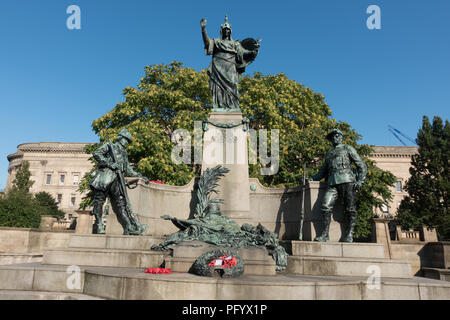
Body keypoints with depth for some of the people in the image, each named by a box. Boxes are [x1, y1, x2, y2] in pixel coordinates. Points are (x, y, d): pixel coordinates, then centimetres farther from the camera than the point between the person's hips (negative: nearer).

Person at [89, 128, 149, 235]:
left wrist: (140, 176, 22)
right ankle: (98, 227, -2)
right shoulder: (109, 146, 10)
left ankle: (129, 228, -4)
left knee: (121, 204, 1)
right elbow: (96, 153, -4)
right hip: (105, 177, -5)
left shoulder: (124, 153, 28)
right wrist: (108, 163, -12)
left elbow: (128, 170, 29)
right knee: (99, 201, -5)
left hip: (117, 181, 6)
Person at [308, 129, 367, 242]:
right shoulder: (329, 154, 30)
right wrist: (312, 178, 17)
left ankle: (349, 235, -1)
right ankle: (325, 234, -12)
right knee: (326, 206, -13)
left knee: (350, 209, -6)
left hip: (346, 180, -3)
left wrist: (360, 181, -5)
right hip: (332, 183, 4)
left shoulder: (348, 149, 16)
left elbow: (362, 165, 9)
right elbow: (323, 171, 33)